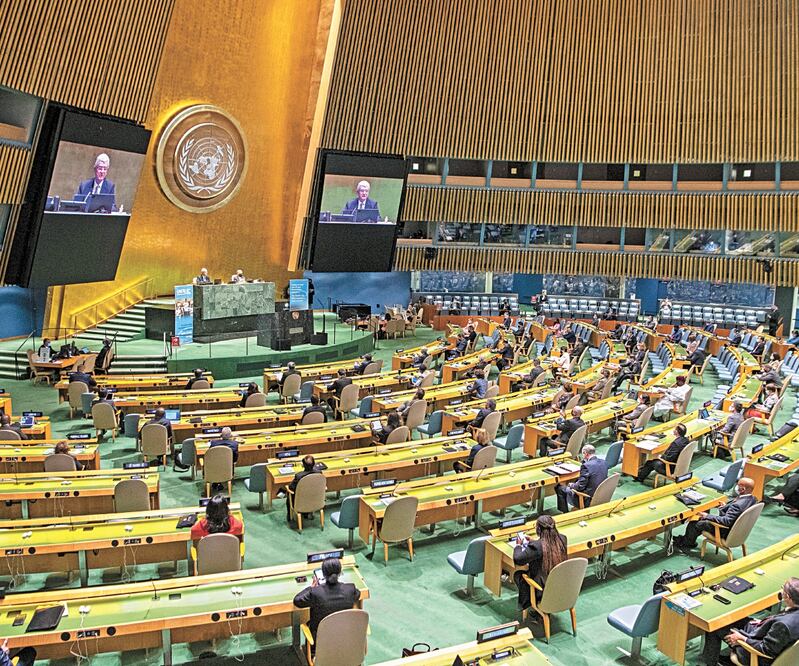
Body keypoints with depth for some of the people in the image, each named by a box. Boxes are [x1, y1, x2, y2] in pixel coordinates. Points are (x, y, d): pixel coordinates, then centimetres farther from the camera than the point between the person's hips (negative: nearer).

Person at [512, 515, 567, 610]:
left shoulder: (536, 546, -28)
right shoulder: (562, 539, -10)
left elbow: (518, 559, -20)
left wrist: (518, 545, -3)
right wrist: (533, 541, 16)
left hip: (544, 589, -6)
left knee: (518, 574, 17)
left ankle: (527, 604, 28)